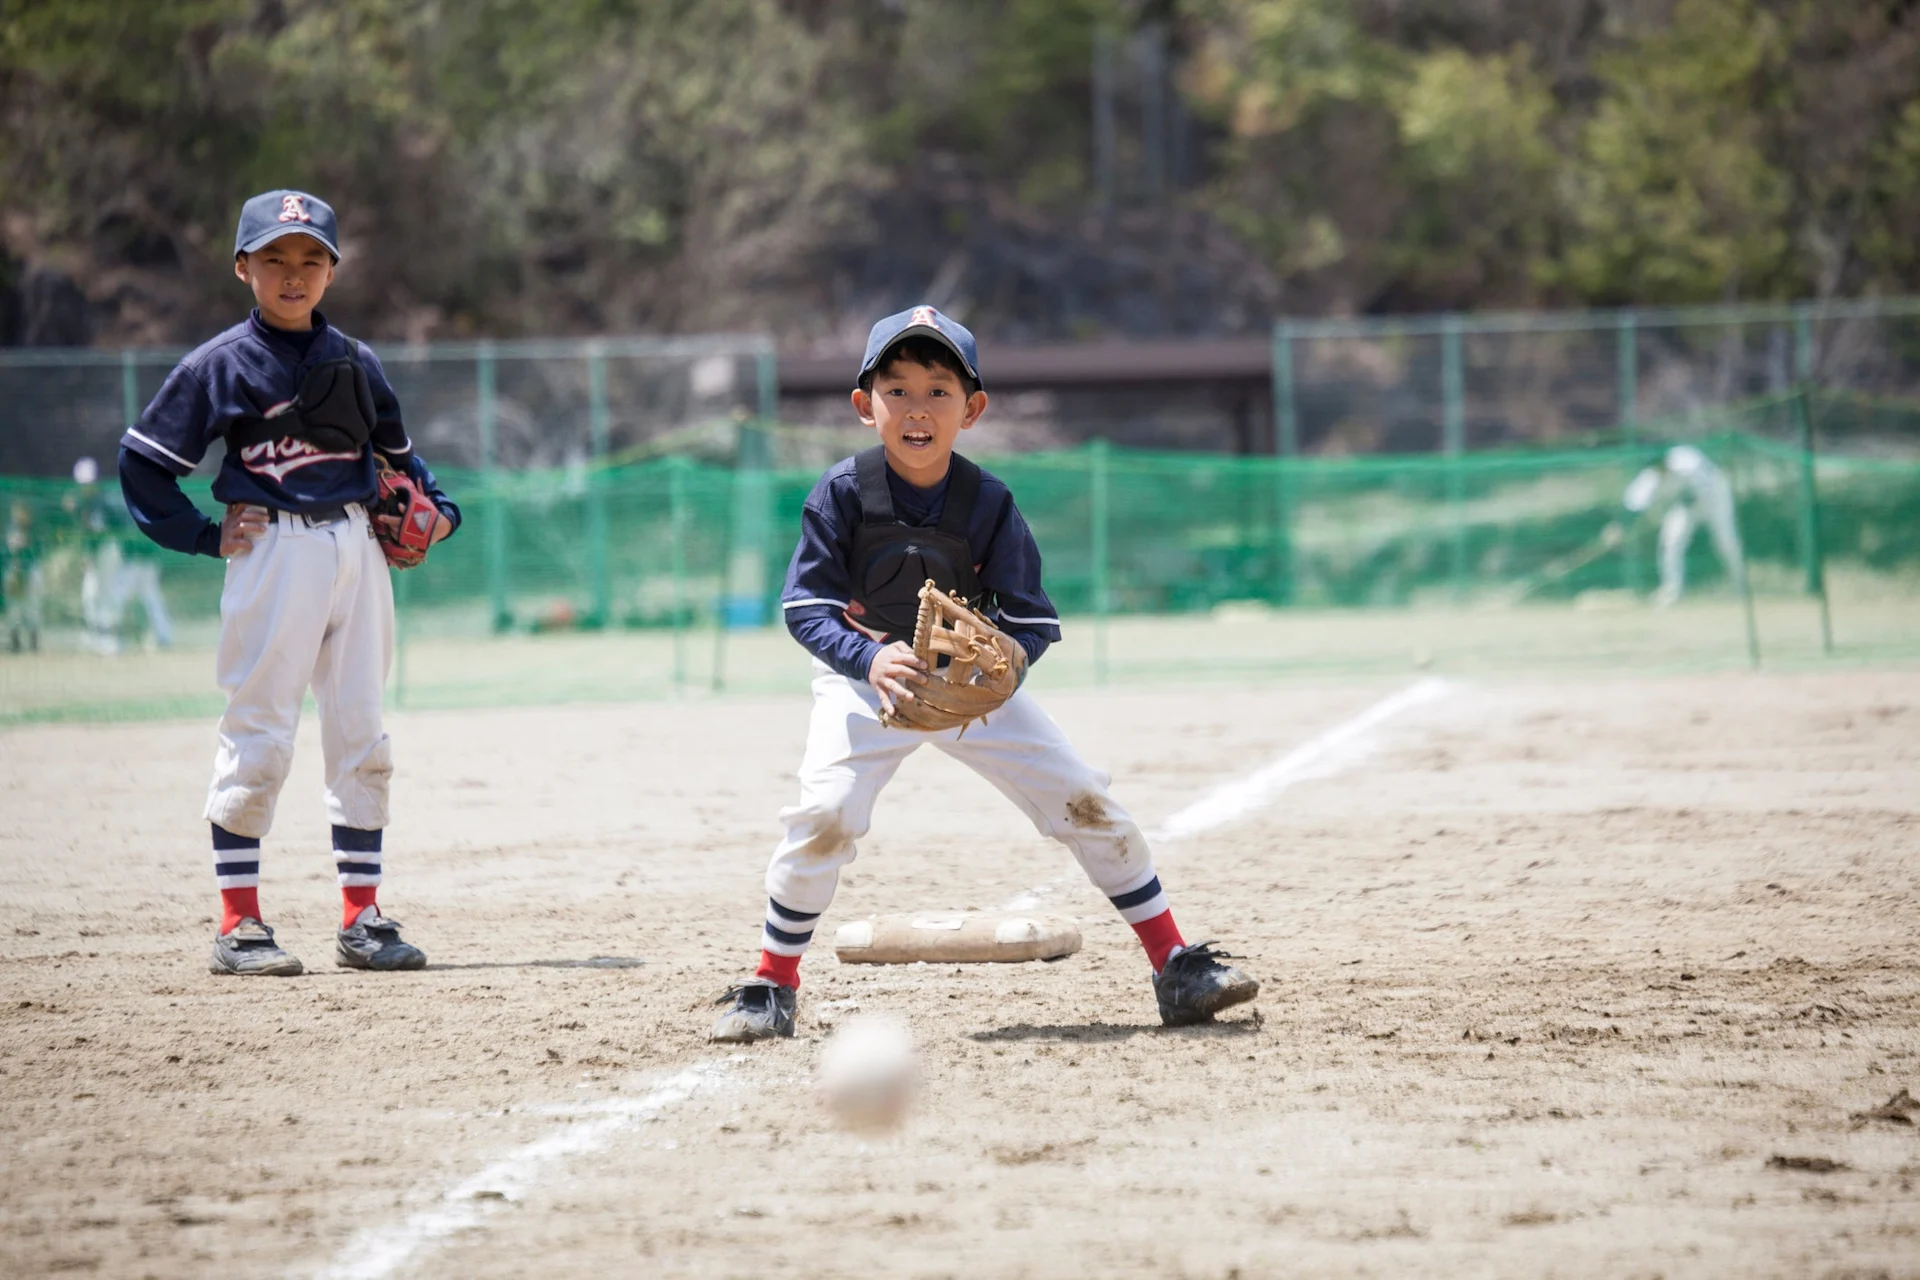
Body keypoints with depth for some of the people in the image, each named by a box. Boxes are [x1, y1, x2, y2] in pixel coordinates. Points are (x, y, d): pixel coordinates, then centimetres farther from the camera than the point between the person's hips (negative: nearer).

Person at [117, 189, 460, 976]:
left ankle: (361, 918, 11)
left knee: (361, 734, 5)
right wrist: (204, 536, -6)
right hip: (273, 552, -5)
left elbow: (396, 455, 24)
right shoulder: (220, 365, -2)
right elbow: (142, 461, 0)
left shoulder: (355, 363, 12)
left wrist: (434, 510, 7)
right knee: (258, 737, -5)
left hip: (357, 548, 5)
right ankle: (238, 923, 0)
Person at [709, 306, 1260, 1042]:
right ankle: (771, 988, -6)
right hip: (863, 679, -1)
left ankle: (1176, 967, 7)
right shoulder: (842, 493, -19)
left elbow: (1030, 621, -14)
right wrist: (870, 658, -39)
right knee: (825, 815, -24)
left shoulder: (988, 503, -17)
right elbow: (806, 607, -20)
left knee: (1085, 802, -6)